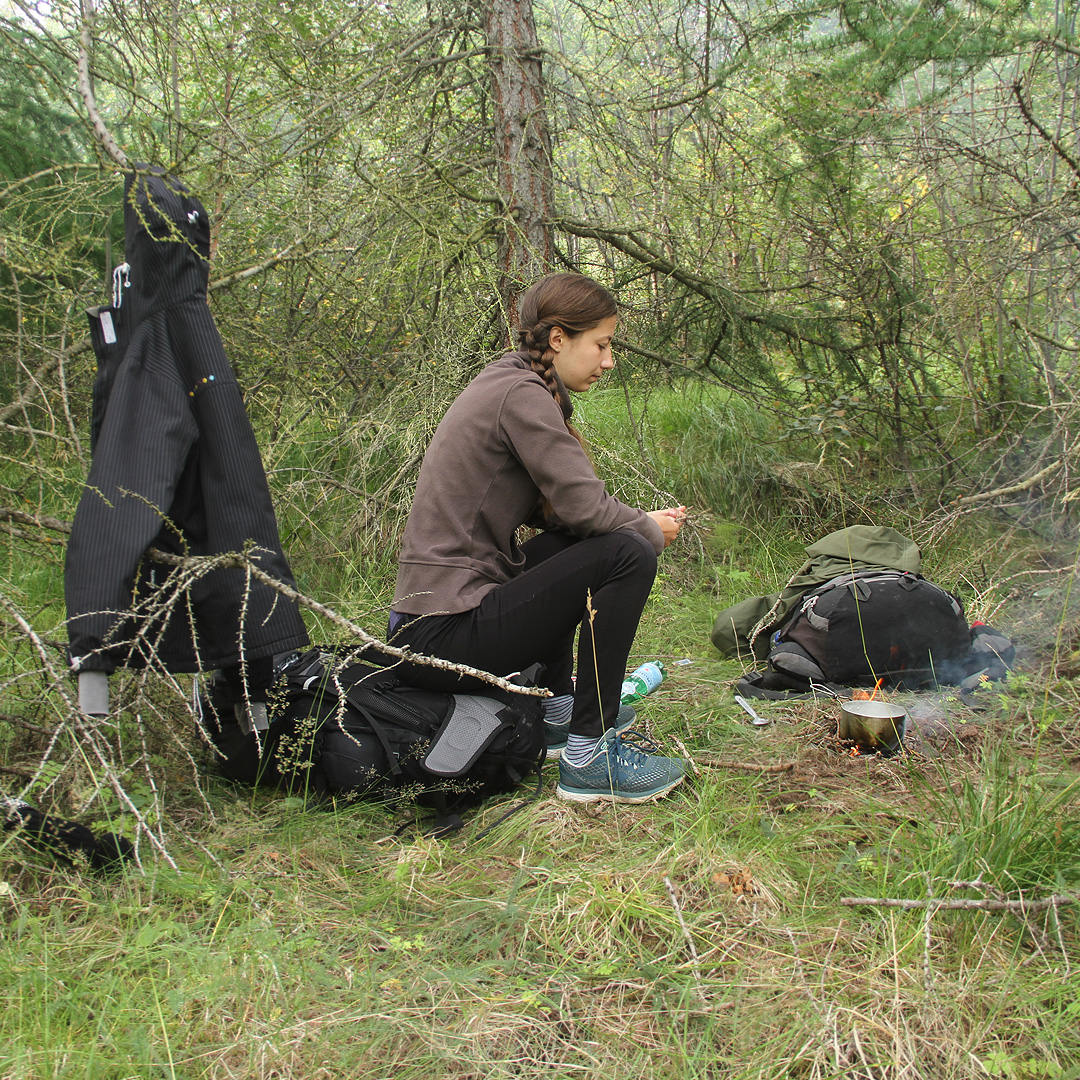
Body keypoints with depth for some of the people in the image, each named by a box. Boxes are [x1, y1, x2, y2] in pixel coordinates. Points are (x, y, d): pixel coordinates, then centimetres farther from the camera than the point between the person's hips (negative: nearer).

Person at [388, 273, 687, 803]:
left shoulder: (503, 382, 16)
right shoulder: (521, 393, -13)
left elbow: (553, 509, 19)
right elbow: (584, 505, -18)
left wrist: (644, 520, 9)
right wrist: (652, 530, 2)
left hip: (430, 612, 10)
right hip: (448, 634, -10)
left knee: (567, 547, 26)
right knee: (628, 555, -15)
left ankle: (558, 711, 25)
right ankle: (589, 754, -10)